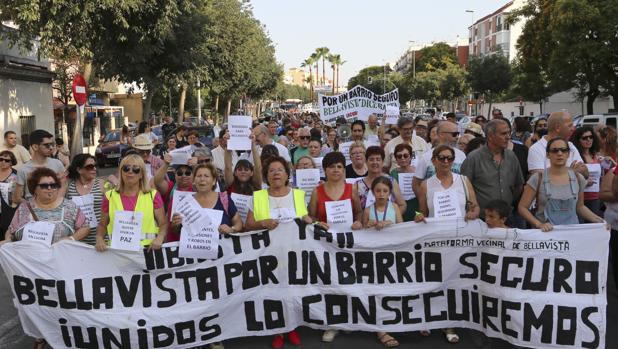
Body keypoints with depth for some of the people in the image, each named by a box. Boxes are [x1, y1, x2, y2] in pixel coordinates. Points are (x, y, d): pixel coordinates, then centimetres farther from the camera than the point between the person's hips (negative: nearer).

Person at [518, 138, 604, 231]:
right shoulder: (538, 179, -3)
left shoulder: (578, 178, 7)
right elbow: (522, 207, -1)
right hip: (546, 232, -4)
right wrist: (538, 224, -14)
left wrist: (598, 220, 6)